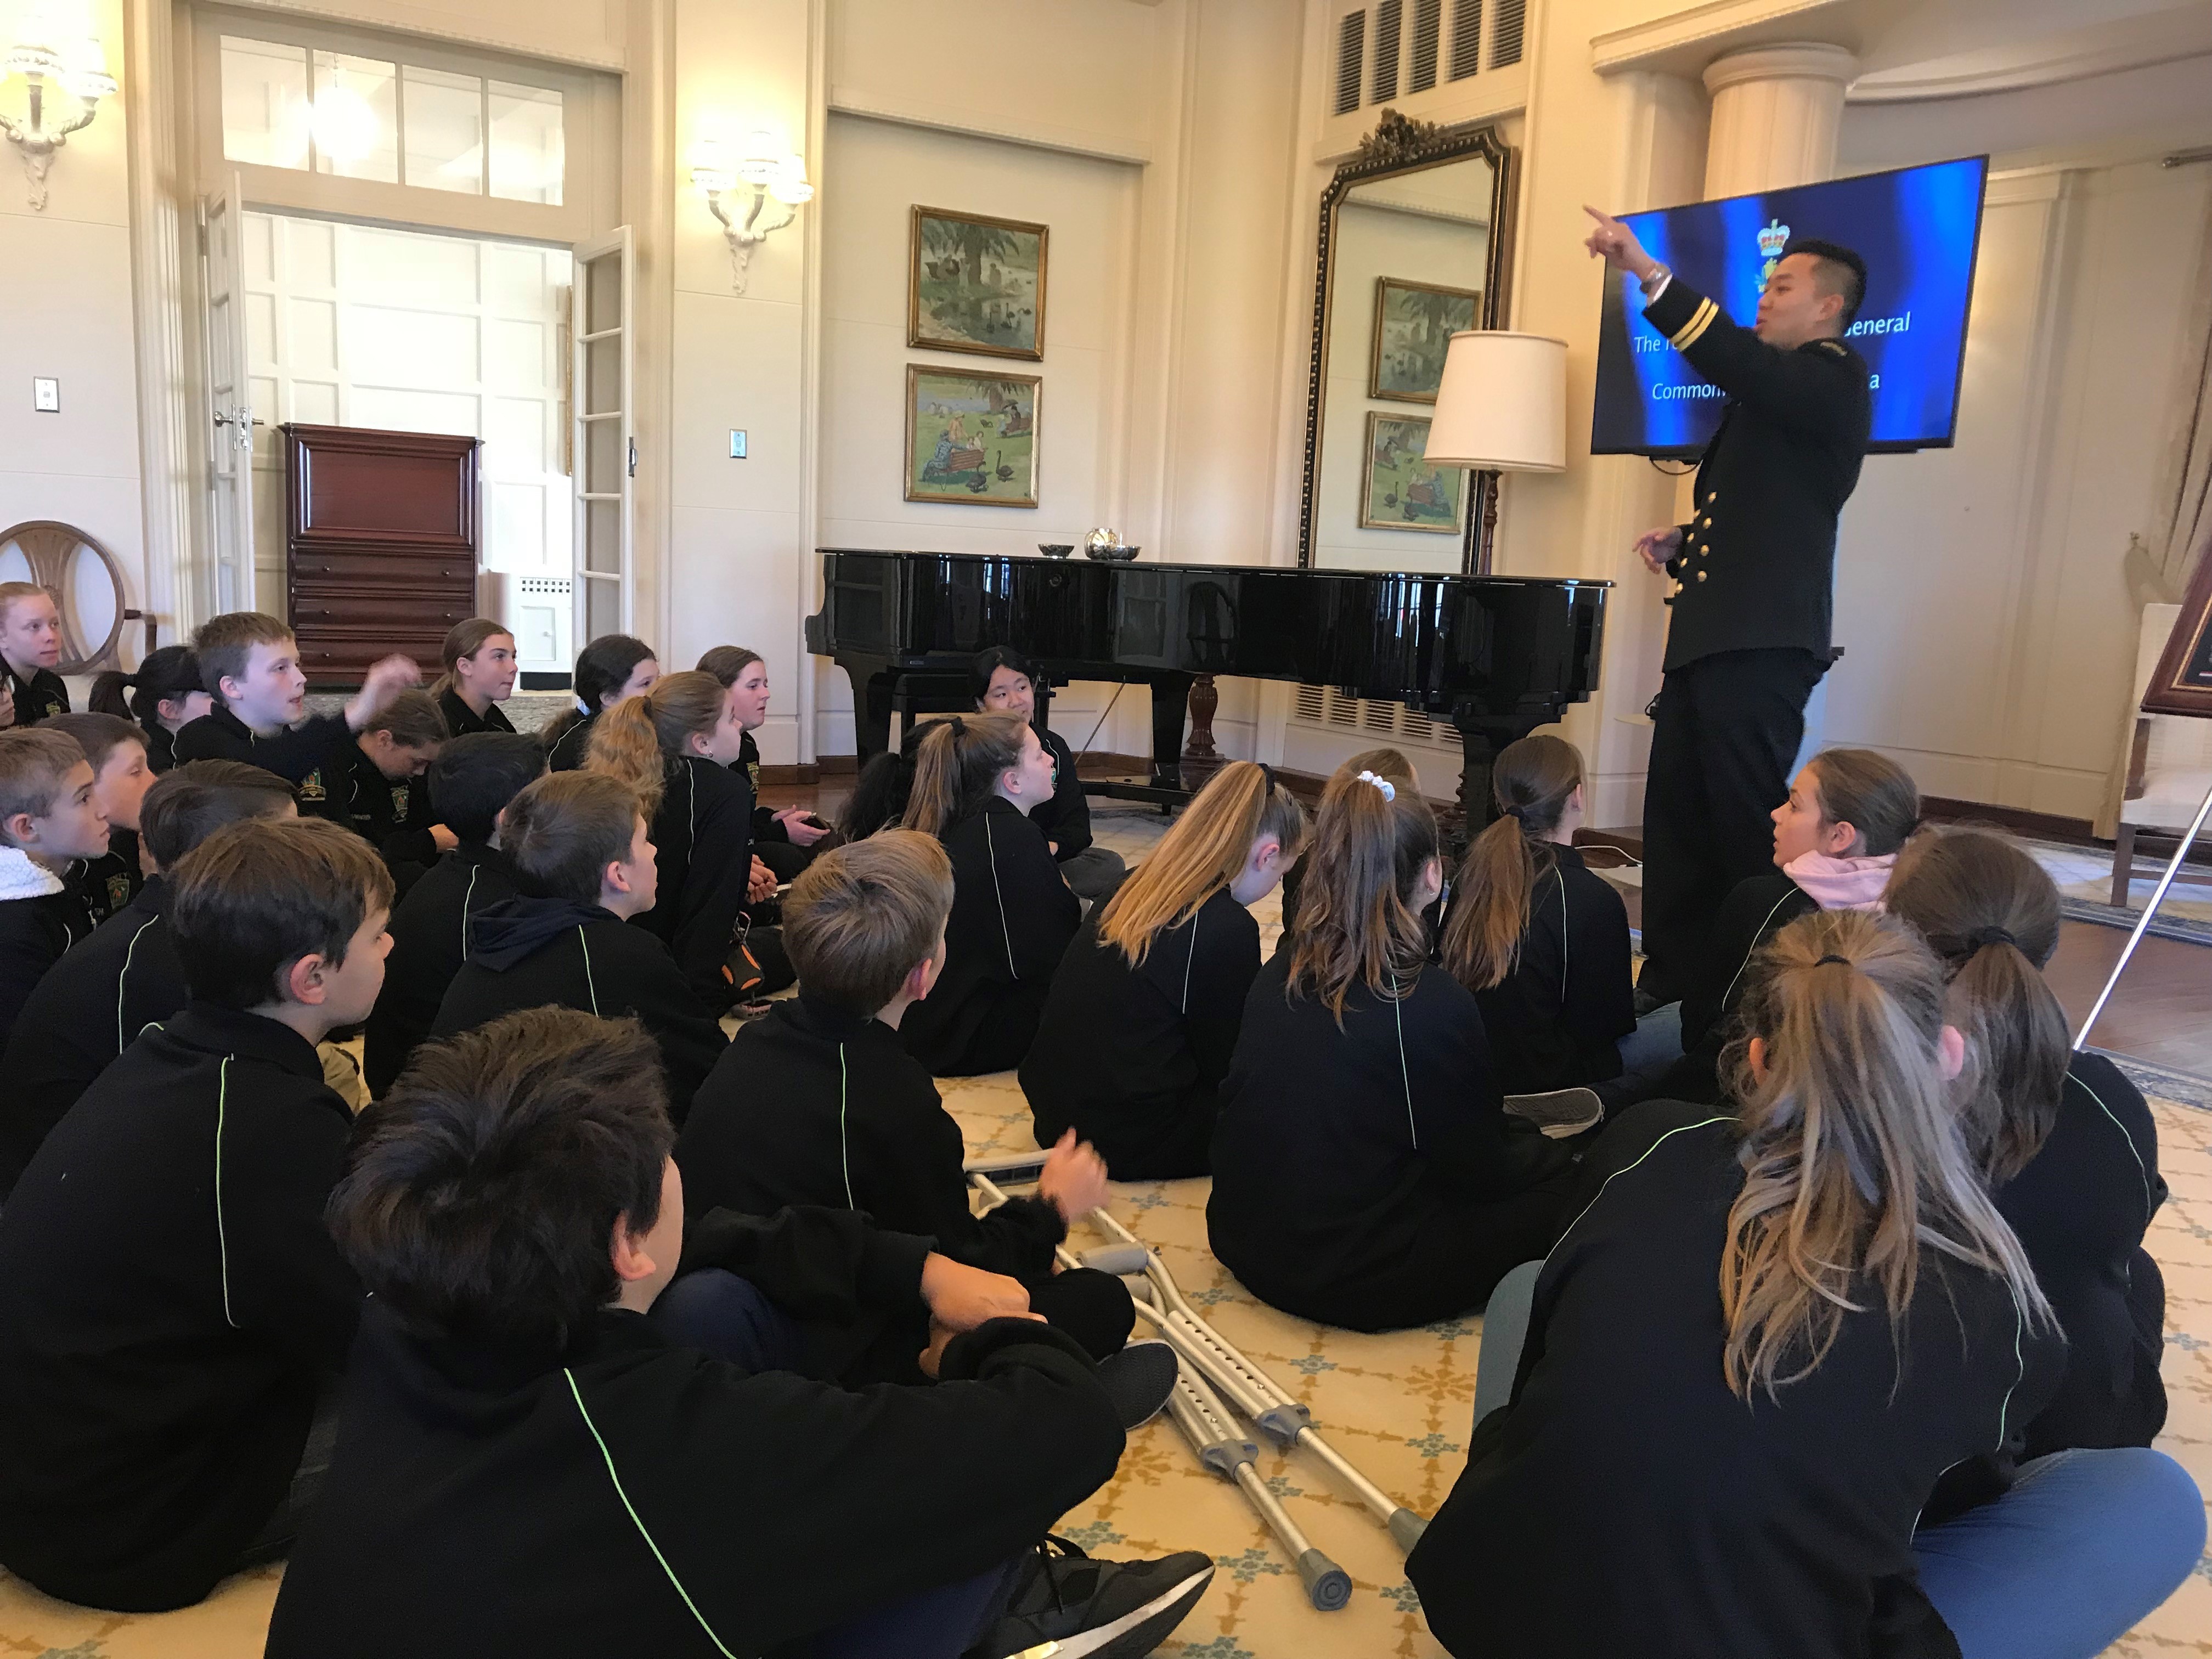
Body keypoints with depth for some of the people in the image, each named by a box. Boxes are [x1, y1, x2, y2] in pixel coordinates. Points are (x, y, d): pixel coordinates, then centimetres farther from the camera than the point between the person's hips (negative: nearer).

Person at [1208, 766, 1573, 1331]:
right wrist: (1533, 1143, 13)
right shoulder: (1435, 1007, -21)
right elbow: (1480, 1174, -10)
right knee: (1558, 1178, 10)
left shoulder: (1276, 978, -3)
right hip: (1357, 1283, -6)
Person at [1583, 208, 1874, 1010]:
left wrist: (1649, 273, -29)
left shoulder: (1833, 379, -4)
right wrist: (1681, 542, 14)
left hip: (1760, 644, -10)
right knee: (1674, 823, 10)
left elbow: (1739, 363, -24)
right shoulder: (1771, 395, 25)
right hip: (1707, 640, 10)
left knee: (1747, 826, -8)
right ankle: (1669, 985, 18)